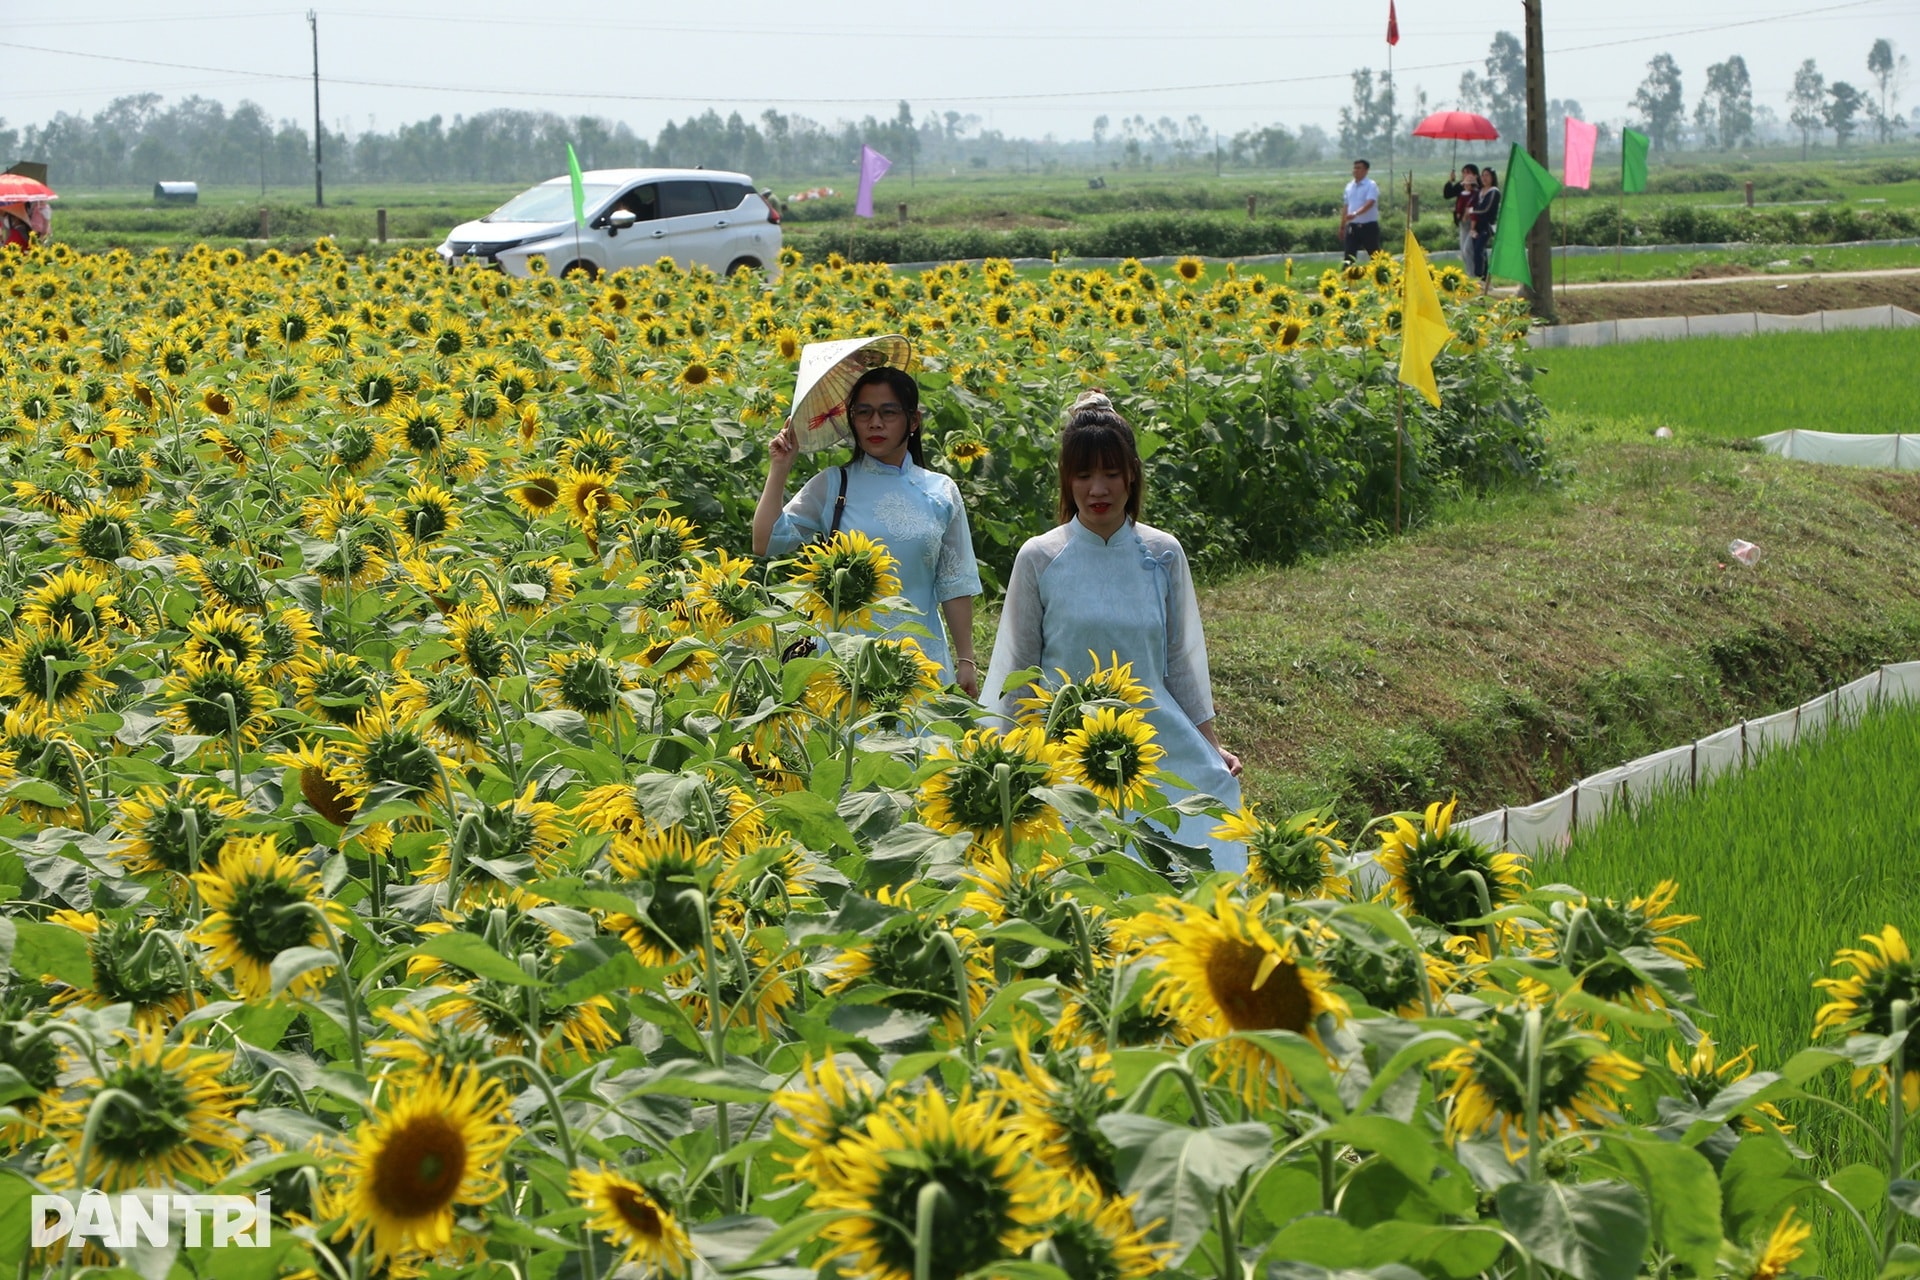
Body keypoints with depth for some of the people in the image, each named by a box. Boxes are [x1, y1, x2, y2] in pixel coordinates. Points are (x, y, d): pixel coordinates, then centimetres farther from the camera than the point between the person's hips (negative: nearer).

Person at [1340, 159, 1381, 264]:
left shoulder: (1371, 186, -7)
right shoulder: (1349, 187, 12)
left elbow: (1370, 203, -22)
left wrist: (1355, 214, -36)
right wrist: (1342, 227, 16)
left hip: (1369, 226, -5)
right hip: (1353, 226, 5)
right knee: (1349, 256, 1)